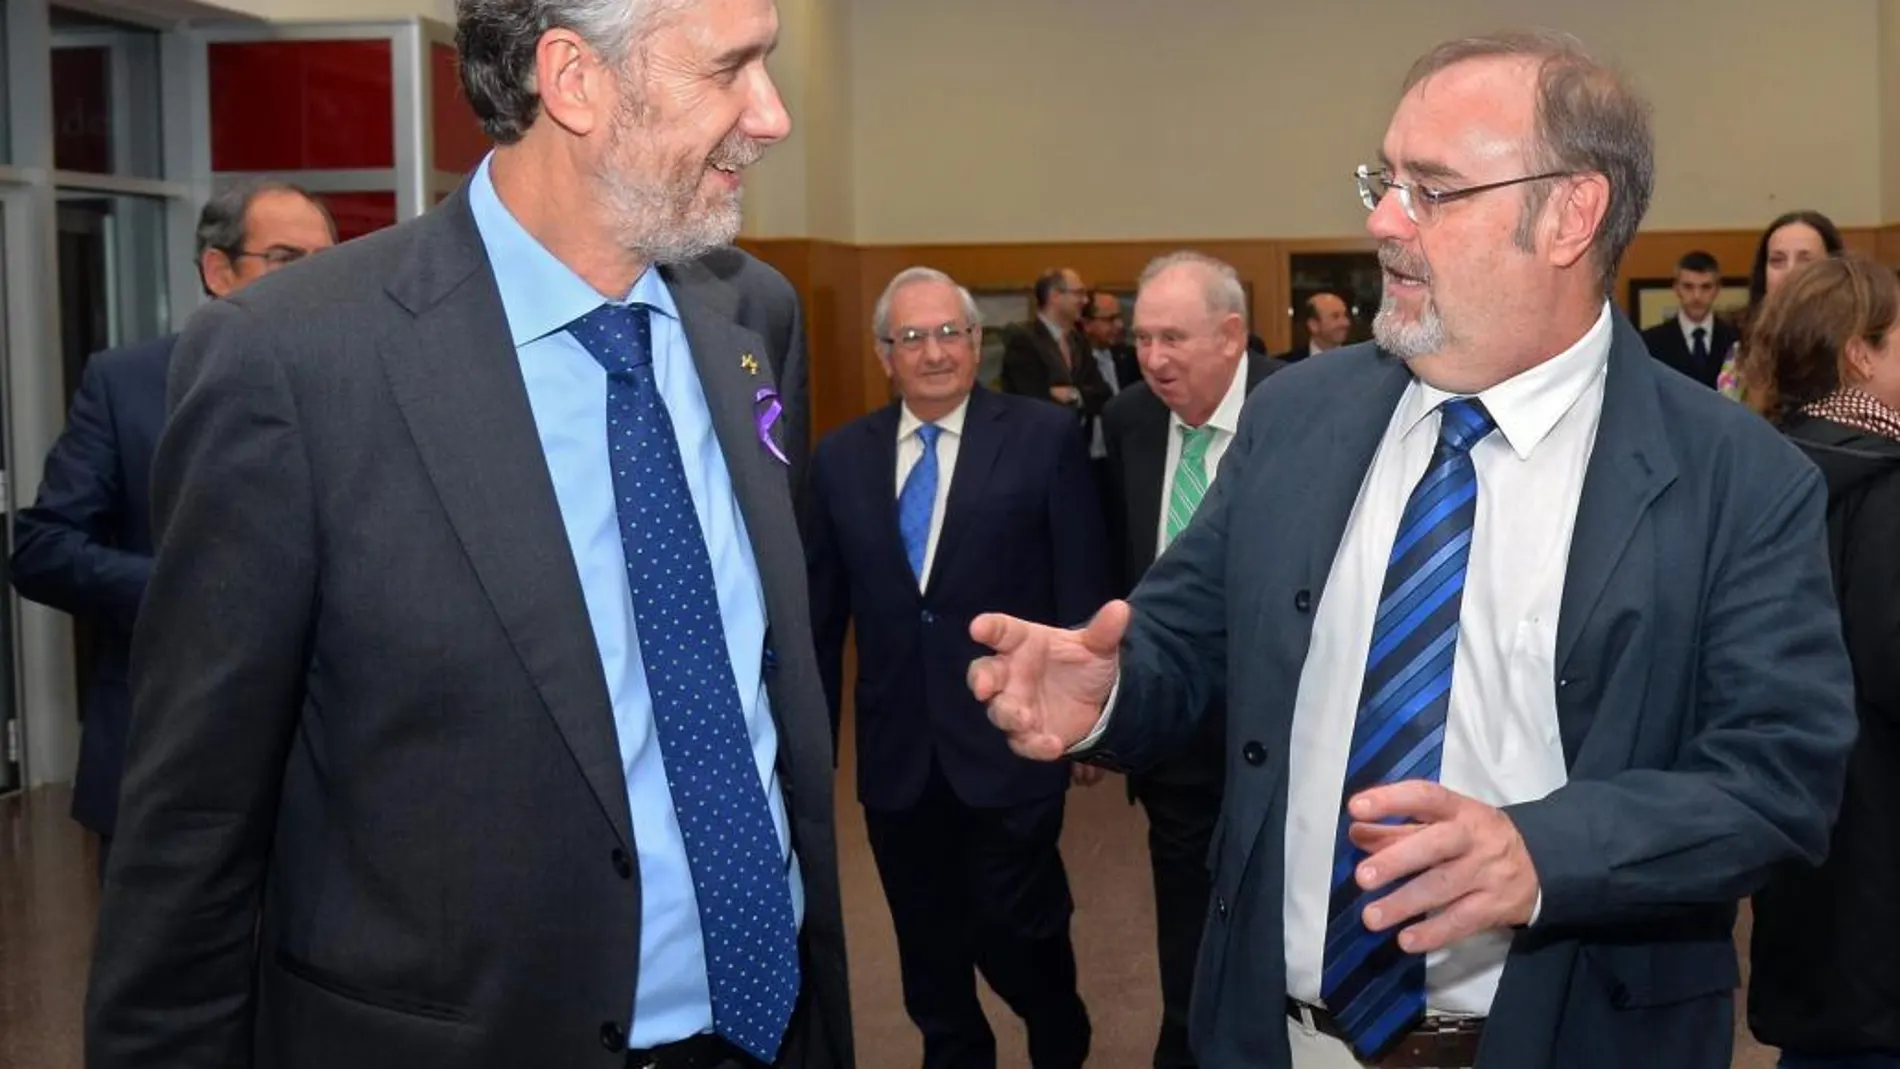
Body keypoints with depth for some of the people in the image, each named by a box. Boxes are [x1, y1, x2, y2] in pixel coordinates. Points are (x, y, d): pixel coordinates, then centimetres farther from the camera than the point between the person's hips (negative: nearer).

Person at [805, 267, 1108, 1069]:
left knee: (1017, 932, 2)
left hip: (1010, 743, -3)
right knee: (930, 954, 14)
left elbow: (1083, 594, -3)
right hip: (897, 754, 3)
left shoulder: (1045, 438, -4)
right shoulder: (841, 457, 6)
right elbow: (822, 614, 9)